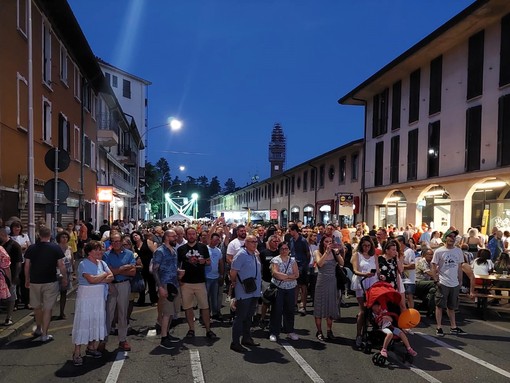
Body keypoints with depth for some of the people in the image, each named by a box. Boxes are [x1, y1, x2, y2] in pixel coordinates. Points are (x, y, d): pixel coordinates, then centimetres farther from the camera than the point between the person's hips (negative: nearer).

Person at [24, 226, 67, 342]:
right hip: (50, 282, -3)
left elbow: (27, 266, 2)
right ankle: (44, 335, 5)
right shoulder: (56, 248, -7)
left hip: (34, 282, 3)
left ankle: (38, 329, 38)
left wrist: (27, 280, 14)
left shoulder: (31, 248, -1)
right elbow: (61, 265, -7)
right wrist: (65, 278, 5)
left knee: (37, 307, 20)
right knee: (48, 308, 3)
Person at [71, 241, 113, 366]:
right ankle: (77, 353, 3)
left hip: (100, 297, 6)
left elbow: (111, 277, -1)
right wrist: (104, 275, -8)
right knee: (83, 322, -3)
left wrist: (98, 280, -16)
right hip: (86, 297, -6)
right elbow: (91, 279, -23)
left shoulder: (102, 263, 8)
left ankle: (92, 347, 25)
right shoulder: (83, 264, -11)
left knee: (97, 320, 10)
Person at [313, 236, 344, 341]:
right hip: (322, 281, -3)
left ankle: (329, 331, 20)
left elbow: (342, 263, -8)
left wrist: (337, 252, -19)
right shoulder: (318, 252, -3)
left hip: (332, 282, 3)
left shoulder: (334, 252, 5)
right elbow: (320, 263, -20)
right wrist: (327, 251, -23)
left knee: (331, 306, 9)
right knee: (320, 306, 2)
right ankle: (319, 331, 11)